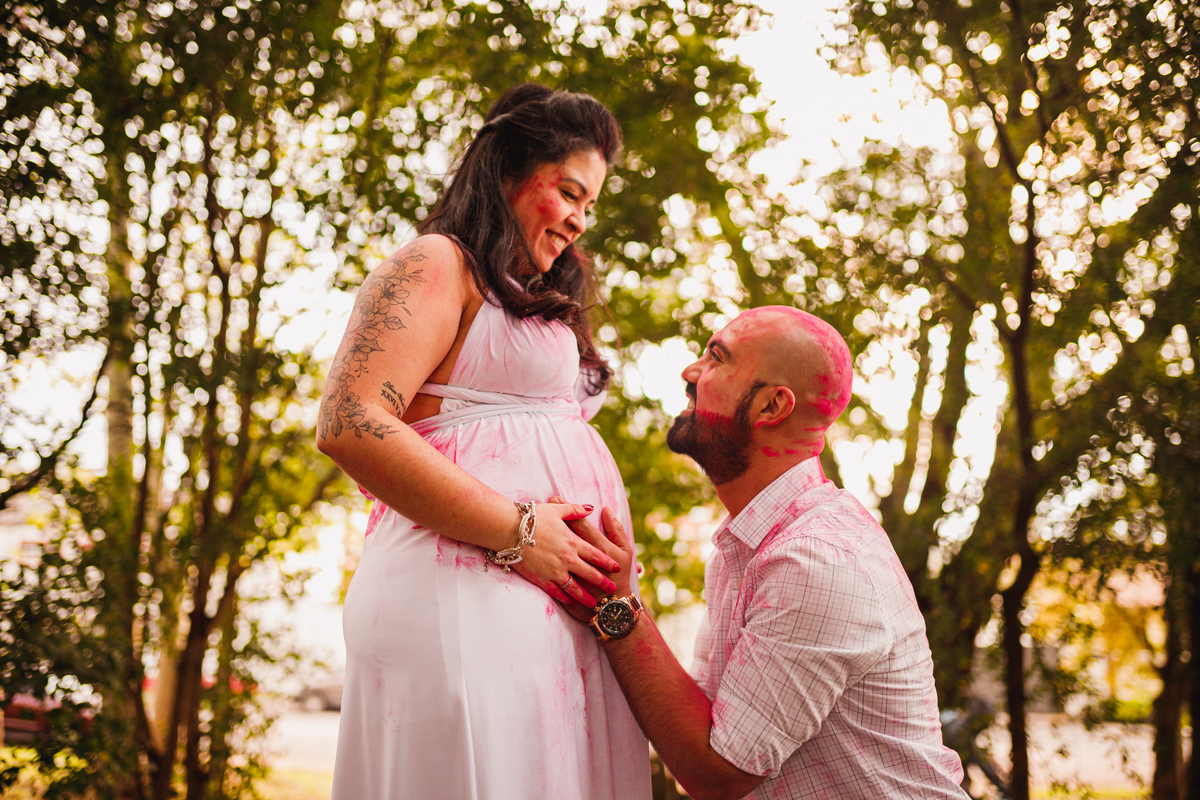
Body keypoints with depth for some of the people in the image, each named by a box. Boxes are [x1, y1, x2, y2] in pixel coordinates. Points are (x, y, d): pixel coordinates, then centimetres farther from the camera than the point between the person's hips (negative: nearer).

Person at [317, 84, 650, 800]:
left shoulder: (534, 302, 27)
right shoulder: (435, 266, -1)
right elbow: (349, 424, -16)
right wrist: (515, 532, -16)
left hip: (563, 606, 9)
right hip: (468, 593, -9)